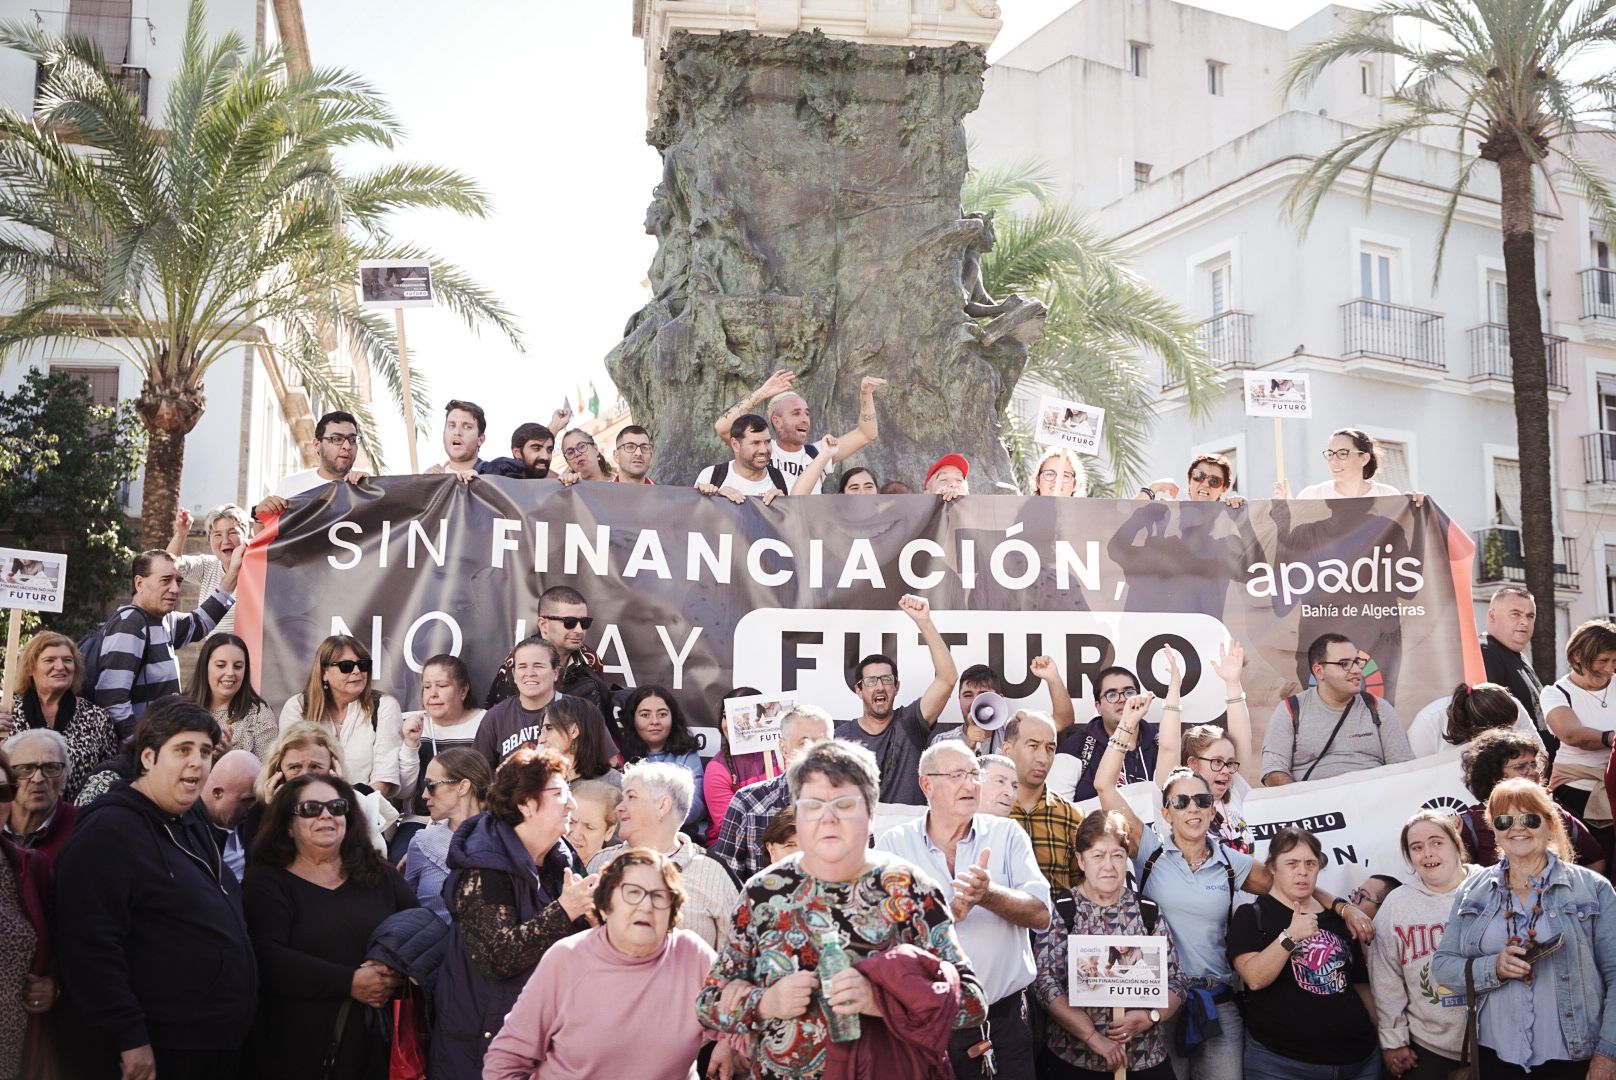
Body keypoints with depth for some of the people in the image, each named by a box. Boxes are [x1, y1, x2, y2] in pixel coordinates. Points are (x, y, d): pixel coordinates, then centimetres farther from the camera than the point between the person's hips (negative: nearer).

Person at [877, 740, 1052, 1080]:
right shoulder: (894, 843, -2)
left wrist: (988, 895, -26)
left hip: (1002, 1020, 1)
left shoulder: (1007, 835, 2)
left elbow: (1041, 915, -8)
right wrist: (953, 909, -26)